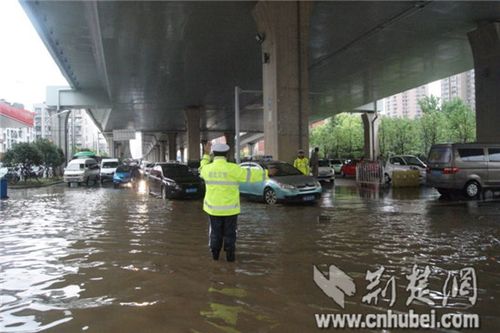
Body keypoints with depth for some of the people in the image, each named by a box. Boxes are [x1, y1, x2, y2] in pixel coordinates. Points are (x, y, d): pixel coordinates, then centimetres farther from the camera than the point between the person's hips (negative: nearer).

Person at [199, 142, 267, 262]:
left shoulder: (207, 168, -5)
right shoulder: (231, 168, -17)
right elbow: (249, 174, -10)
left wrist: (206, 155, 27)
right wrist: (266, 174, 3)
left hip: (213, 207, 3)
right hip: (230, 207, -3)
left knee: (215, 231, 17)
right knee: (229, 232, 11)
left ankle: (215, 254, 21)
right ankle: (230, 255, 14)